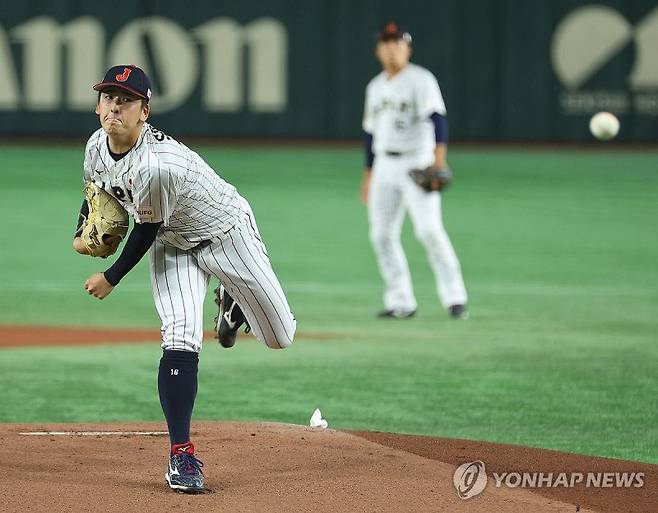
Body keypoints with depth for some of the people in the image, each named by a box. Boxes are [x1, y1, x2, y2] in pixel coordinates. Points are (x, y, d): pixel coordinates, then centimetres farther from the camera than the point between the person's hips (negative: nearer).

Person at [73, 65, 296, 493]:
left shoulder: (155, 164, -38)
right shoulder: (97, 146, -15)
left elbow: (147, 230, -23)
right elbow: (96, 189, 10)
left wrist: (111, 279, -10)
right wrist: (83, 232, -5)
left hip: (226, 232, -5)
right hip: (173, 245, 5)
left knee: (280, 337, 5)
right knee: (180, 340, -15)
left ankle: (234, 303, 40)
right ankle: (182, 454, -10)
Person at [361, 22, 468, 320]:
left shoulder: (421, 80, -6)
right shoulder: (375, 87, 15)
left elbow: (437, 117, -19)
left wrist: (439, 154, -33)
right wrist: (368, 174, 20)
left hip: (418, 162, -7)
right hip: (385, 167, 7)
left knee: (429, 229, -18)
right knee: (382, 234, 2)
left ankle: (454, 298, -15)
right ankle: (401, 303, 10)